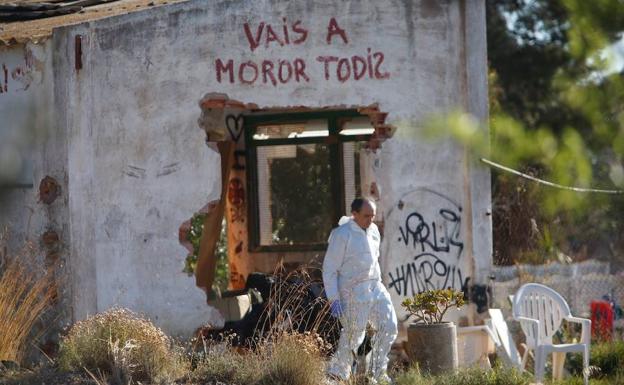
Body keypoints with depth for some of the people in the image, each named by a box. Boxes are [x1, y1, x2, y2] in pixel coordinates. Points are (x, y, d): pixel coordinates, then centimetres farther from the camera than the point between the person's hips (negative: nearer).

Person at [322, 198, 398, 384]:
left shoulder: (373, 231, 11)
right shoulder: (342, 234, -11)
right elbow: (329, 268, -10)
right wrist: (333, 298, -14)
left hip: (375, 286, 7)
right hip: (353, 291, -7)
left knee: (388, 326, -1)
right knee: (354, 334, -4)